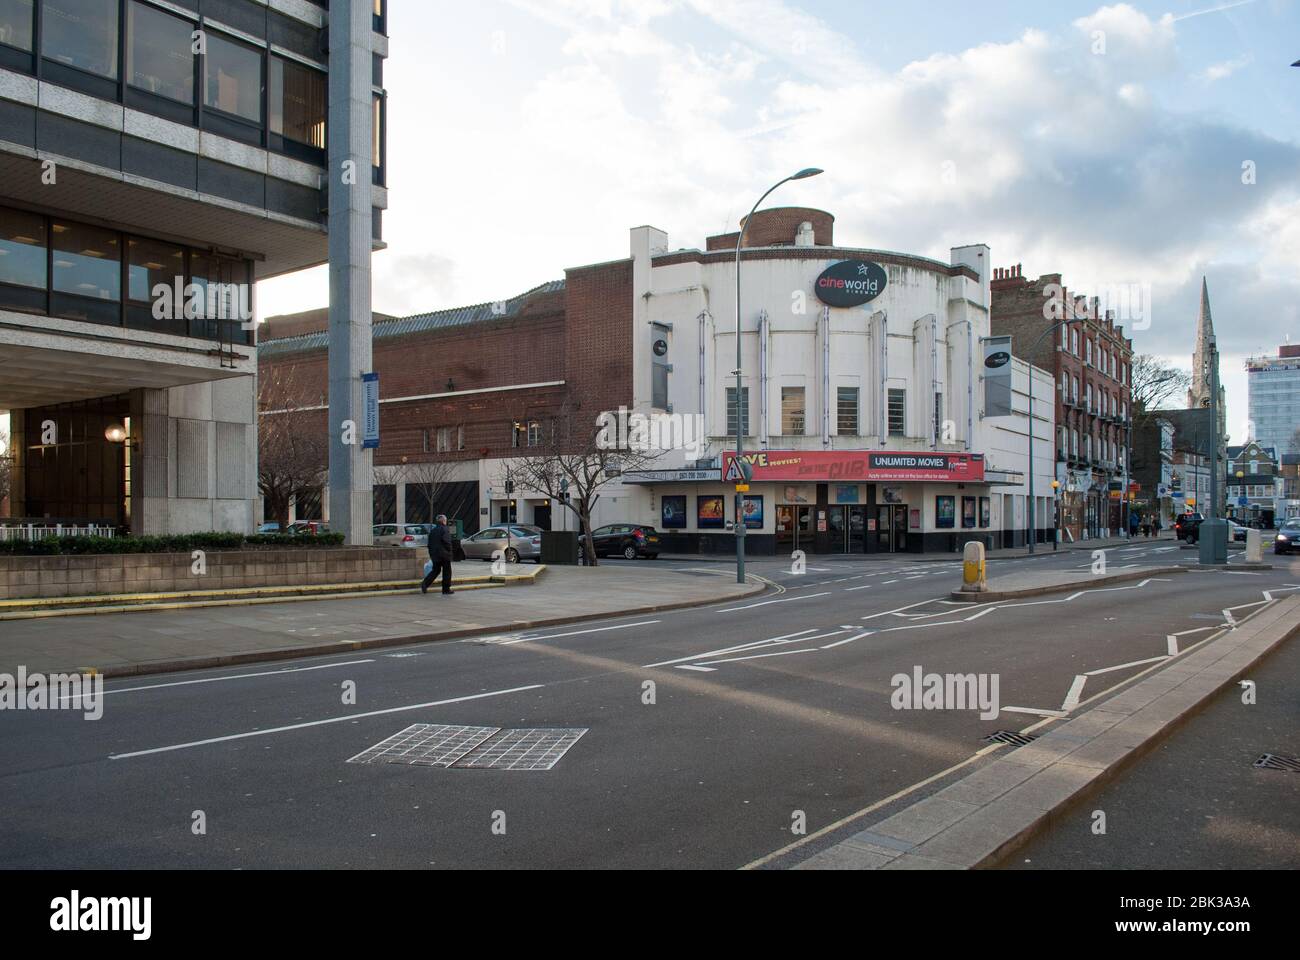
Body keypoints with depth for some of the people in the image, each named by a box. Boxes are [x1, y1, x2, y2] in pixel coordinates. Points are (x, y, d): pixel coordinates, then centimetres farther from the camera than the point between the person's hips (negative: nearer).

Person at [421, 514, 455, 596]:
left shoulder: (432, 530, 12)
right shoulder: (445, 530, -11)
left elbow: (430, 543, 15)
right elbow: (447, 542, -19)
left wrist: (431, 554, 20)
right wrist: (449, 552, -8)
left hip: (434, 554, 7)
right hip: (444, 554, -7)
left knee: (435, 570, 17)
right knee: (446, 571, 3)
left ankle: (424, 585, 0)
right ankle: (446, 590, 5)